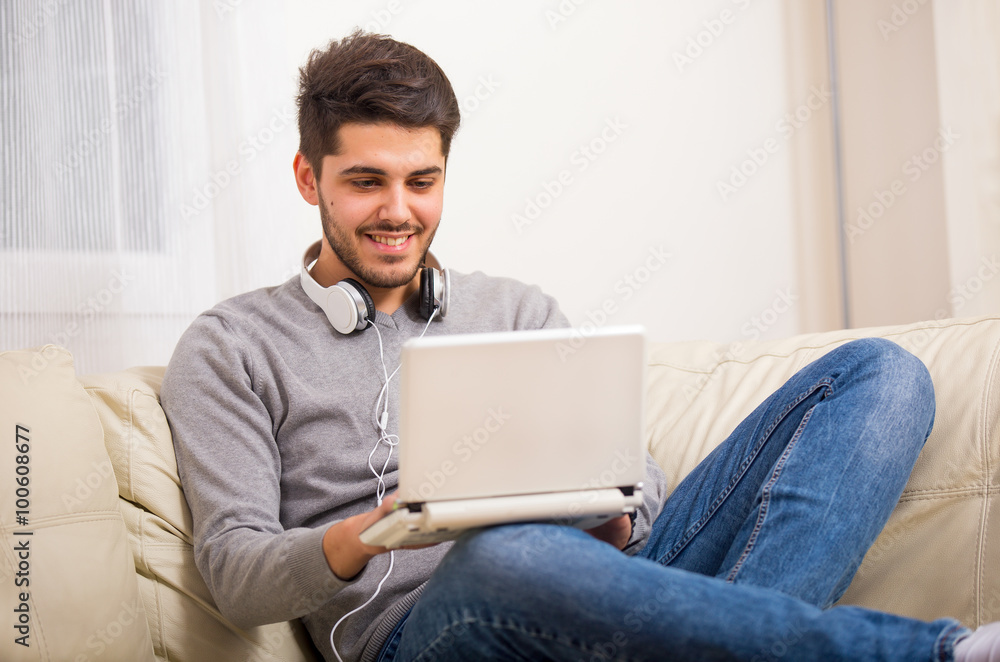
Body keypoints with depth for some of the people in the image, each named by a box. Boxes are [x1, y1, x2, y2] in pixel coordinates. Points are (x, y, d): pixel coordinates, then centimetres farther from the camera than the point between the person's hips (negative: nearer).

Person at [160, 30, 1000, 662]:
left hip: (607, 577, 5)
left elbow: (642, 487, 17)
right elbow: (234, 570, 2)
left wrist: (612, 510, -9)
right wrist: (357, 542, -21)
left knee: (880, 374, -9)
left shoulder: (518, 310, 24)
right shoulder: (231, 349, 13)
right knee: (511, 553, -44)